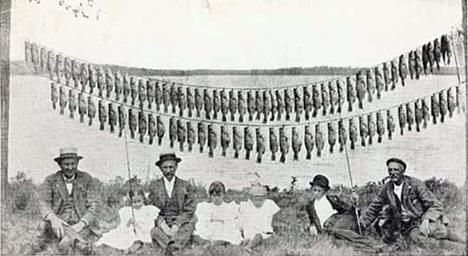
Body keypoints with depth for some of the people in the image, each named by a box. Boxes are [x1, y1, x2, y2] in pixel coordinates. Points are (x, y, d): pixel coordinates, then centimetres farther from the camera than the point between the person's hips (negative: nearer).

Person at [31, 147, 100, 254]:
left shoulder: (87, 180, 7)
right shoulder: (50, 180, 9)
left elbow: (93, 206, 0)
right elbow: (44, 203, -4)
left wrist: (81, 224, -19)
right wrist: (53, 218, -27)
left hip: (81, 224, -1)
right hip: (58, 224, 1)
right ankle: (80, 243, -49)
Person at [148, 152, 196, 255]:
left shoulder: (186, 185, 10)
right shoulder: (154, 186, 12)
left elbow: (189, 210, 5)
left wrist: (176, 225, -14)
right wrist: (162, 224, -14)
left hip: (180, 223, -1)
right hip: (161, 223, 1)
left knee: (189, 226, -34)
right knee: (155, 231, -33)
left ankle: (172, 246, -55)